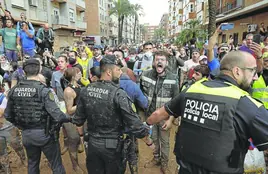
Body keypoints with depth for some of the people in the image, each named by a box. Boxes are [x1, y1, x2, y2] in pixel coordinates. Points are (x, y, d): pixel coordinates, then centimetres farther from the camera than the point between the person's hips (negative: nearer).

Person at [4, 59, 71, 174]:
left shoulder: (14, 90, -3)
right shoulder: (43, 90, -20)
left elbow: (7, 115, 6)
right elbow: (57, 116, -25)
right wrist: (70, 118, -6)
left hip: (26, 134, 6)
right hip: (44, 133, -5)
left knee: (32, 164, 26)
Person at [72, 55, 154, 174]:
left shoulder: (86, 90, -6)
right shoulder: (118, 94, -22)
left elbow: (78, 119, 4)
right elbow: (134, 124, -21)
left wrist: (81, 135, 22)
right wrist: (149, 142, -7)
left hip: (92, 142, 5)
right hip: (112, 145, -4)